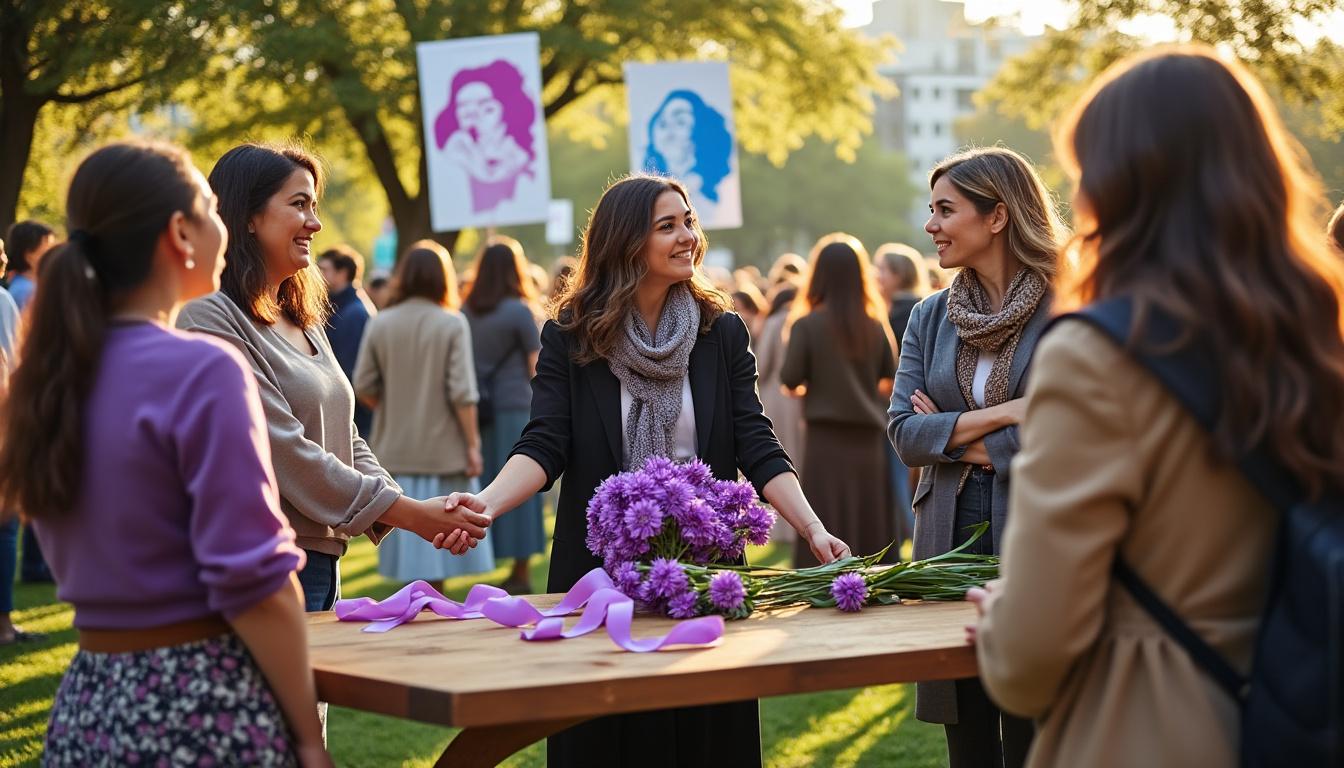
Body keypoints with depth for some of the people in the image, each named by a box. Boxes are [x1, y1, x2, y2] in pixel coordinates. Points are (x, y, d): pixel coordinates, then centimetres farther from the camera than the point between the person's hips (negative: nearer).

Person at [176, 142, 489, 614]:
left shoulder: (302, 322, 16)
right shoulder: (210, 318, -13)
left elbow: (345, 439, 13)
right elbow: (284, 451, -19)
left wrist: (416, 512, -5)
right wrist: (409, 513, -17)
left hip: (321, 560, 9)